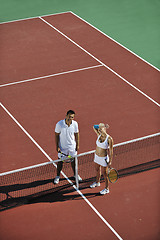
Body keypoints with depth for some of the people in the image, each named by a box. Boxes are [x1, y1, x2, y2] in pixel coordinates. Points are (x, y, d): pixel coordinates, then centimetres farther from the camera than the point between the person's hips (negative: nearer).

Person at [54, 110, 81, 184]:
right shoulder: (59, 124, -22)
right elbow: (56, 135, -12)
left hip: (72, 146, 2)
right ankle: (57, 176, 27)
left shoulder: (75, 124, -13)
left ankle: (75, 175, 37)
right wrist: (57, 146, -13)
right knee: (60, 161, 9)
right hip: (62, 147, -2)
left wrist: (77, 145, 4)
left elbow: (76, 134, 1)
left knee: (73, 160, 16)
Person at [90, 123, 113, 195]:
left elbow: (111, 151, -18)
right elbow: (94, 127, 5)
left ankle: (106, 189, 23)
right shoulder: (99, 135, -7)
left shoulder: (109, 139, -22)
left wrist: (110, 161, -17)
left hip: (104, 158, -7)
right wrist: (99, 126, -12)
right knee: (97, 170, 27)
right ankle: (97, 182, 53)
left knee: (104, 174, 6)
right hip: (97, 156, 7)